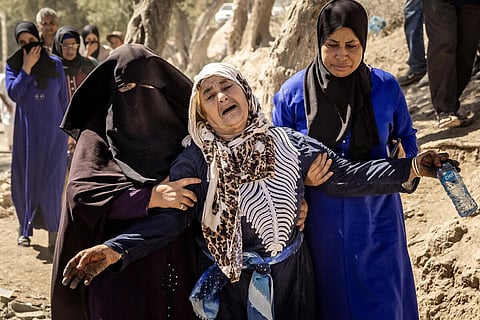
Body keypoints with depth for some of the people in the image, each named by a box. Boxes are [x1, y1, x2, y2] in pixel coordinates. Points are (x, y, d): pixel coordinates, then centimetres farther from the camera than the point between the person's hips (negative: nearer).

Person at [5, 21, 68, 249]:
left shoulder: (55, 64, 3)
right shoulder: (13, 65, 2)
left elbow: (63, 99, 7)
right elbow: (13, 94, -13)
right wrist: (27, 67, -14)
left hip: (53, 132, -1)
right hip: (26, 132, 1)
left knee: (51, 181, -3)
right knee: (24, 180, 6)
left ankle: (53, 231, 3)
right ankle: (25, 227, 22)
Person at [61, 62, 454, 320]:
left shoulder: (288, 143, -3)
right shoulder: (195, 162, -9)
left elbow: (346, 175, -2)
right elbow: (167, 219, -14)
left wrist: (409, 167, -10)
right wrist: (115, 249, -30)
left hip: (290, 280, 2)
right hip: (228, 287, -2)